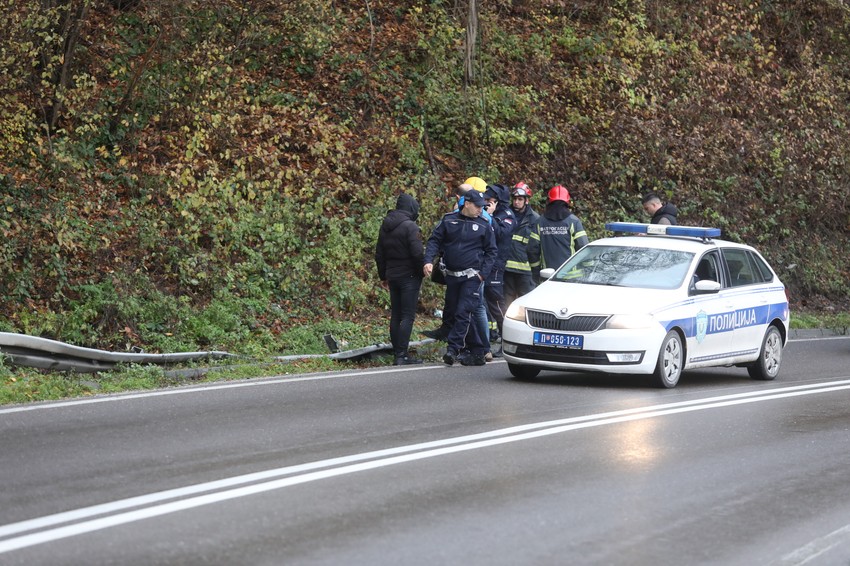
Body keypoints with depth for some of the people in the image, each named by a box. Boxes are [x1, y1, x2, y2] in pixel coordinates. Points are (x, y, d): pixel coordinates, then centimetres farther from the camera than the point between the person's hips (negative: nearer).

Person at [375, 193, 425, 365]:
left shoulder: (385, 227, 11)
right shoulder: (409, 226, -13)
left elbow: (379, 254, 18)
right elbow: (418, 254, -17)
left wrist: (383, 275, 25)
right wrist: (422, 272, -3)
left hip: (392, 276, 7)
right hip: (409, 277, -7)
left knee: (395, 316, 10)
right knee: (407, 316, -7)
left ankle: (398, 353, 12)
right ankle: (402, 354, -13)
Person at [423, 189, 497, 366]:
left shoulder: (484, 225, 3)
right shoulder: (449, 220, 6)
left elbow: (491, 251, 6)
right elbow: (434, 240, 6)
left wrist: (483, 273, -6)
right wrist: (428, 261, -9)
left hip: (472, 276, -3)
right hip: (452, 276, 3)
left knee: (463, 313, -15)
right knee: (455, 313, 6)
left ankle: (453, 348, -17)